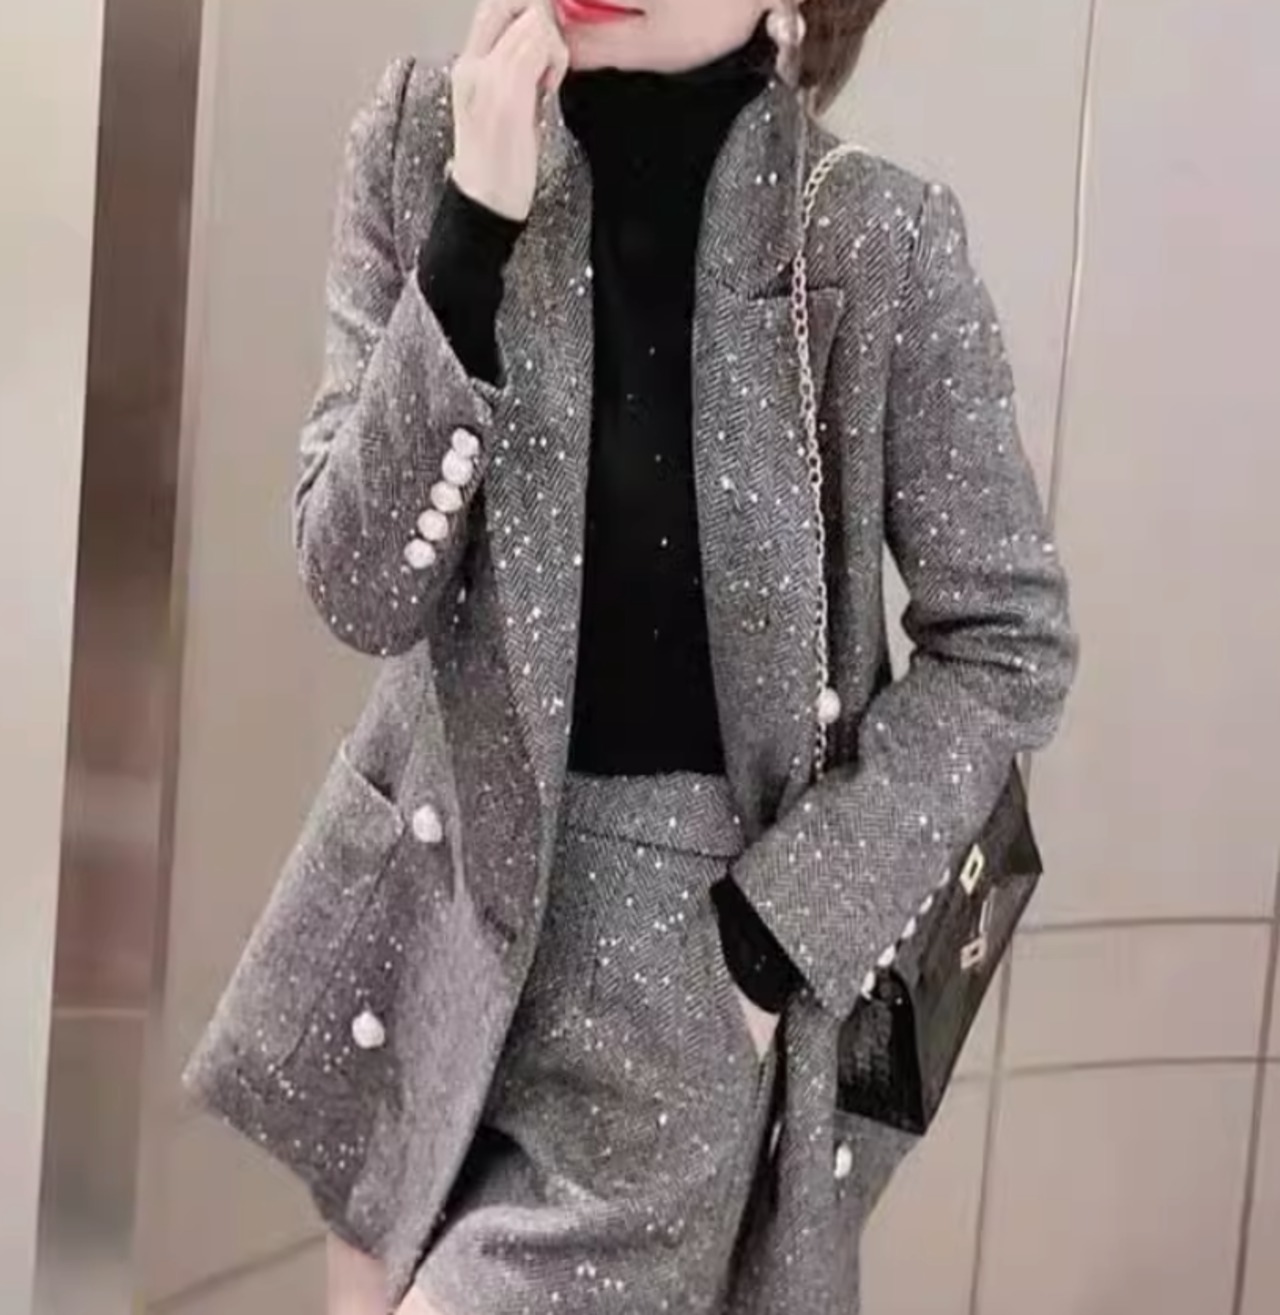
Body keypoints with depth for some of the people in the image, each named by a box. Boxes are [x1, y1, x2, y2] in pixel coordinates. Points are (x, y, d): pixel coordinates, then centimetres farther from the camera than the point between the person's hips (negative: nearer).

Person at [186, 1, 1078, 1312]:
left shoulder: (876, 239, -14)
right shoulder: (426, 142, -6)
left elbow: (1007, 646, -5)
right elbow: (364, 589, -12)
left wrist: (772, 925, -11)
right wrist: (476, 225, -21)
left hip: (688, 923, -3)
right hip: (440, 881, 4)